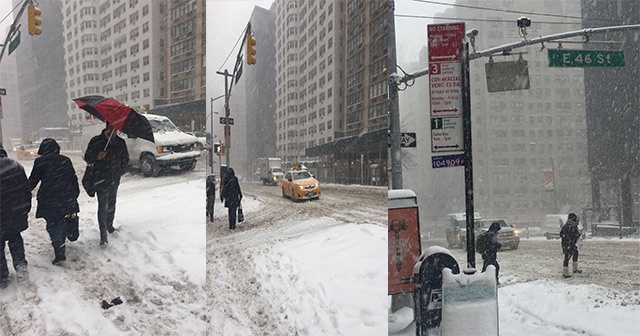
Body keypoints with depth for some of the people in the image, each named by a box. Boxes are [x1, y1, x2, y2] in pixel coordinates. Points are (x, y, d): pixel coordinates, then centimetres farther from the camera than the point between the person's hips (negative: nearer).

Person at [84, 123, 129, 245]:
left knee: (112, 204, 17)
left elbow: (125, 159, 19)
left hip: (115, 179, 5)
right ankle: (103, 234, -10)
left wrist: (121, 171, 8)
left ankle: (109, 225, 36)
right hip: (101, 179, -5)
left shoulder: (120, 142, 6)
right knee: (102, 206, -11)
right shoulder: (96, 141, -5)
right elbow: (87, 157, -2)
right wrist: (97, 156, -21)